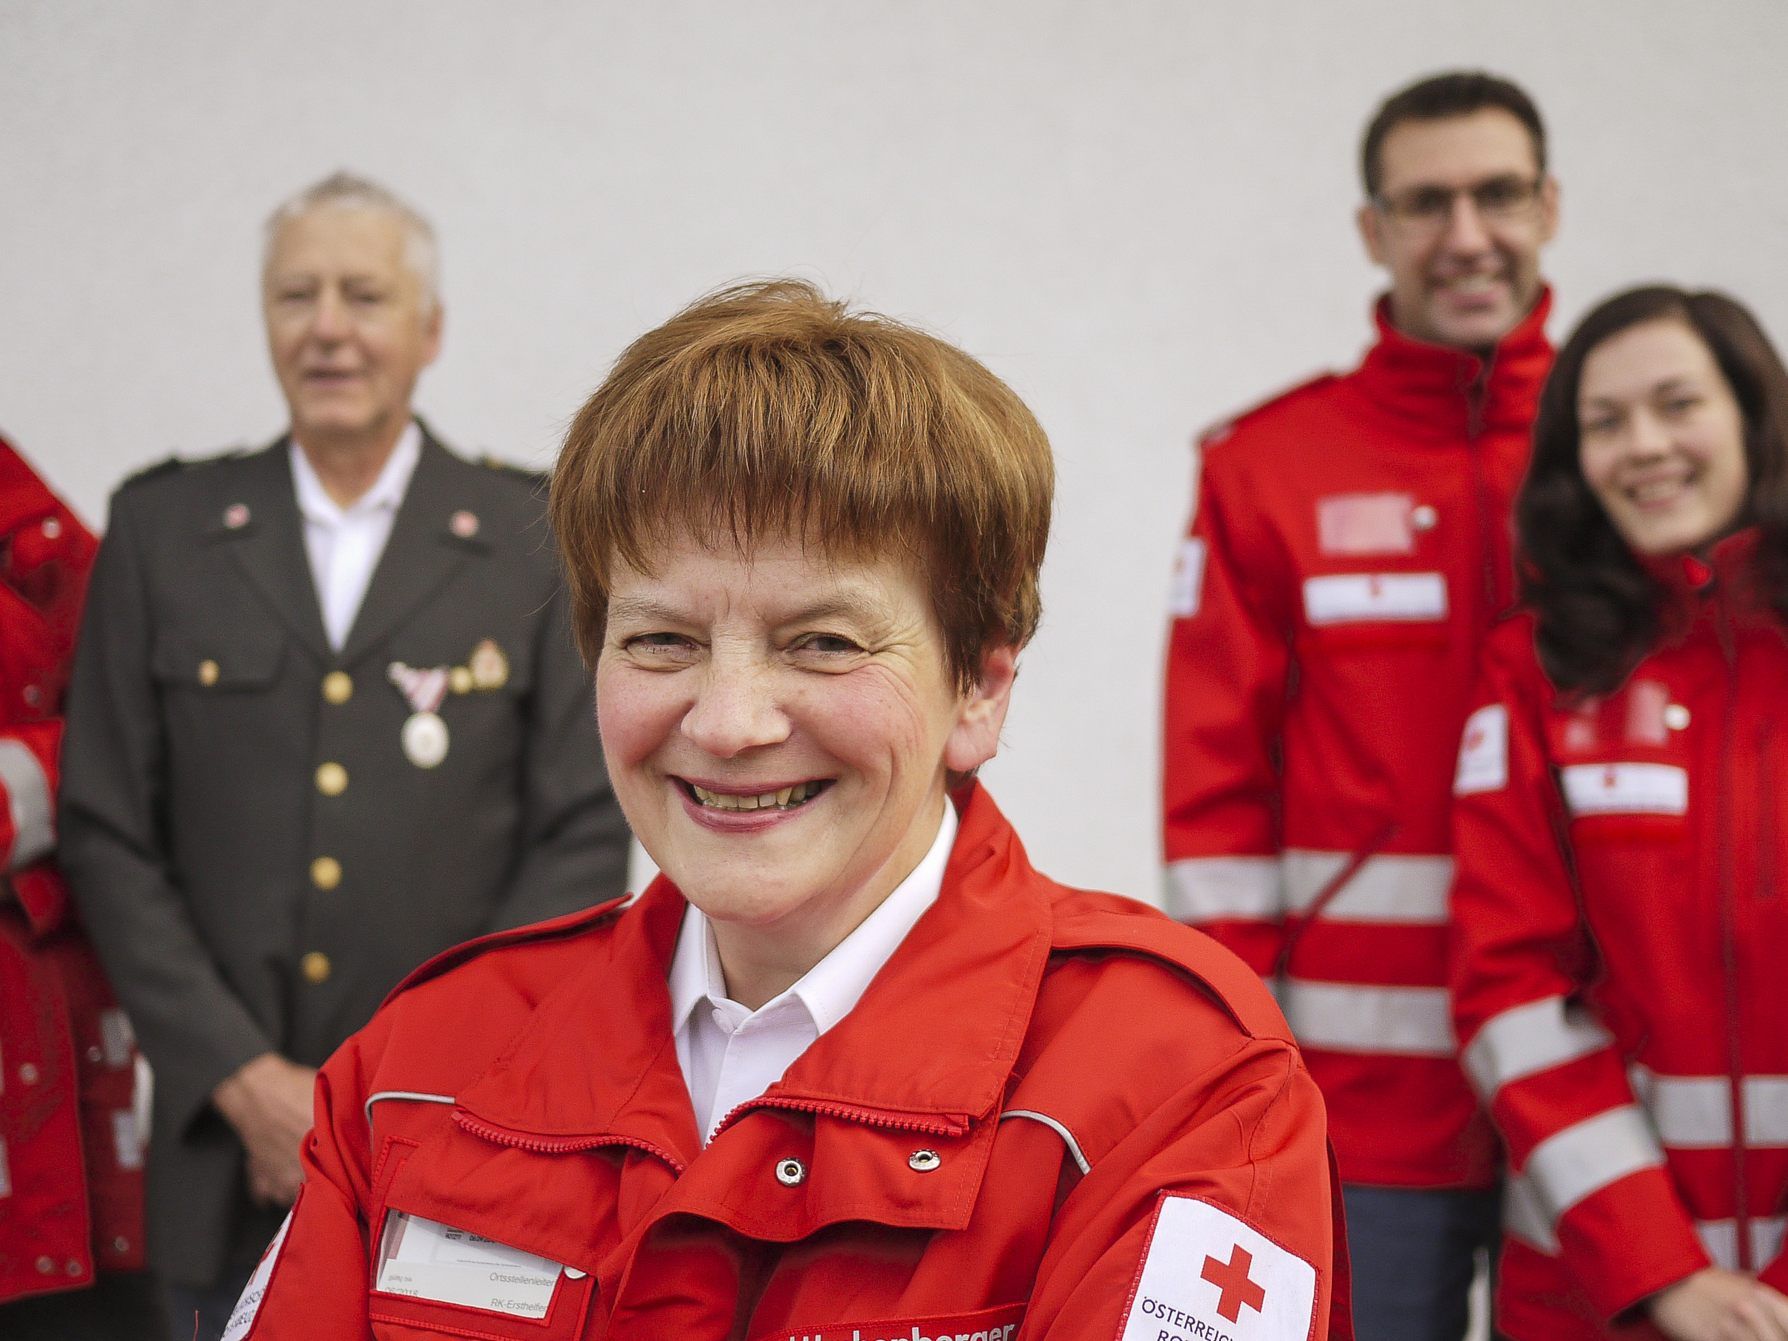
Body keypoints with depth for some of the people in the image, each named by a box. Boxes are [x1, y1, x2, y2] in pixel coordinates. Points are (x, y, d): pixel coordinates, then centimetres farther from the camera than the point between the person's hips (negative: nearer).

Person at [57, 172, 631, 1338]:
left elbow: (587, 838, -1)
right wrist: (247, 1080, -6)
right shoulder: (164, 529, 8)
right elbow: (107, 835, 4)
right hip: (229, 1155, 1)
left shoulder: (538, 541, 3)